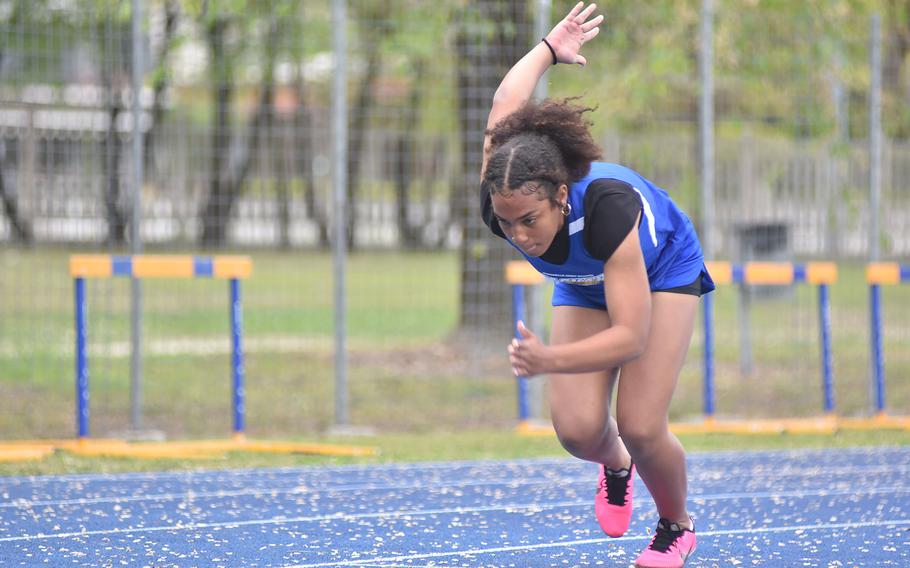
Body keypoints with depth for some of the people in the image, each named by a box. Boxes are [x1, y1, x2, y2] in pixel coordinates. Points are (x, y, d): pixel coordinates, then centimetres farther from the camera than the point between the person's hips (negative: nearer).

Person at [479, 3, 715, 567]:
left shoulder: (608, 209, -46)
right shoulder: (503, 200, -34)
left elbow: (630, 335, -40)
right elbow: (506, 107, -14)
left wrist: (550, 361, -52)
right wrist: (548, 49, 3)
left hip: (662, 271, -4)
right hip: (583, 287, 4)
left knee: (640, 428, -16)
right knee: (577, 430, -14)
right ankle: (614, 465, 24)